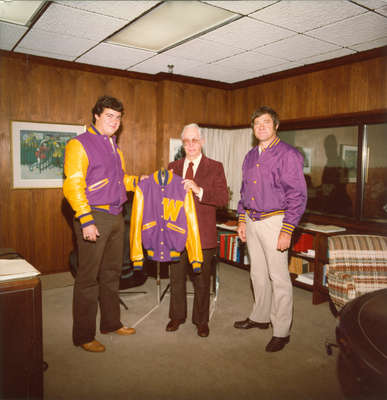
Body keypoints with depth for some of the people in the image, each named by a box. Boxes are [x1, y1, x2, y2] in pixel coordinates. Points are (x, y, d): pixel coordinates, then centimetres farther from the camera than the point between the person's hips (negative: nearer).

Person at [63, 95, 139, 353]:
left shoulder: (114, 147, 18)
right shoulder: (80, 144, -8)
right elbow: (73, 186, -16)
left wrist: (138, 181, 9)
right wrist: (86, 220, -23)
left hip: (116, 216, 8)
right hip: (94, 216, -8)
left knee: (112, 273, 16)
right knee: (88, 277, -1)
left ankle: (111, 322, 31)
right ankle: (83, 336, 13)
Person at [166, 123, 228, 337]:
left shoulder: (215, 167, -1)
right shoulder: (173, 167, 11)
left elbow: (223, 199, -12)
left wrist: (199, 190, -25)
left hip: (202, 233, -3)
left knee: (201, 279, 9)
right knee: (176, 277, 15)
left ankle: (201, 320, 28)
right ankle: (177, 316, 35)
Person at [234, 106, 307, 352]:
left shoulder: (288, 155, -9)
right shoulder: (250, 156, 13)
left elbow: (297, 196, -13)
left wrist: (286, 232, -18)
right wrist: (242, 220, 13)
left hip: (274, 221, -7)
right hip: (252, 221, 7)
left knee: (278, 278, -1)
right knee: (258, 273, 17)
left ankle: (281, 332, 13)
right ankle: (260, 317, 34)